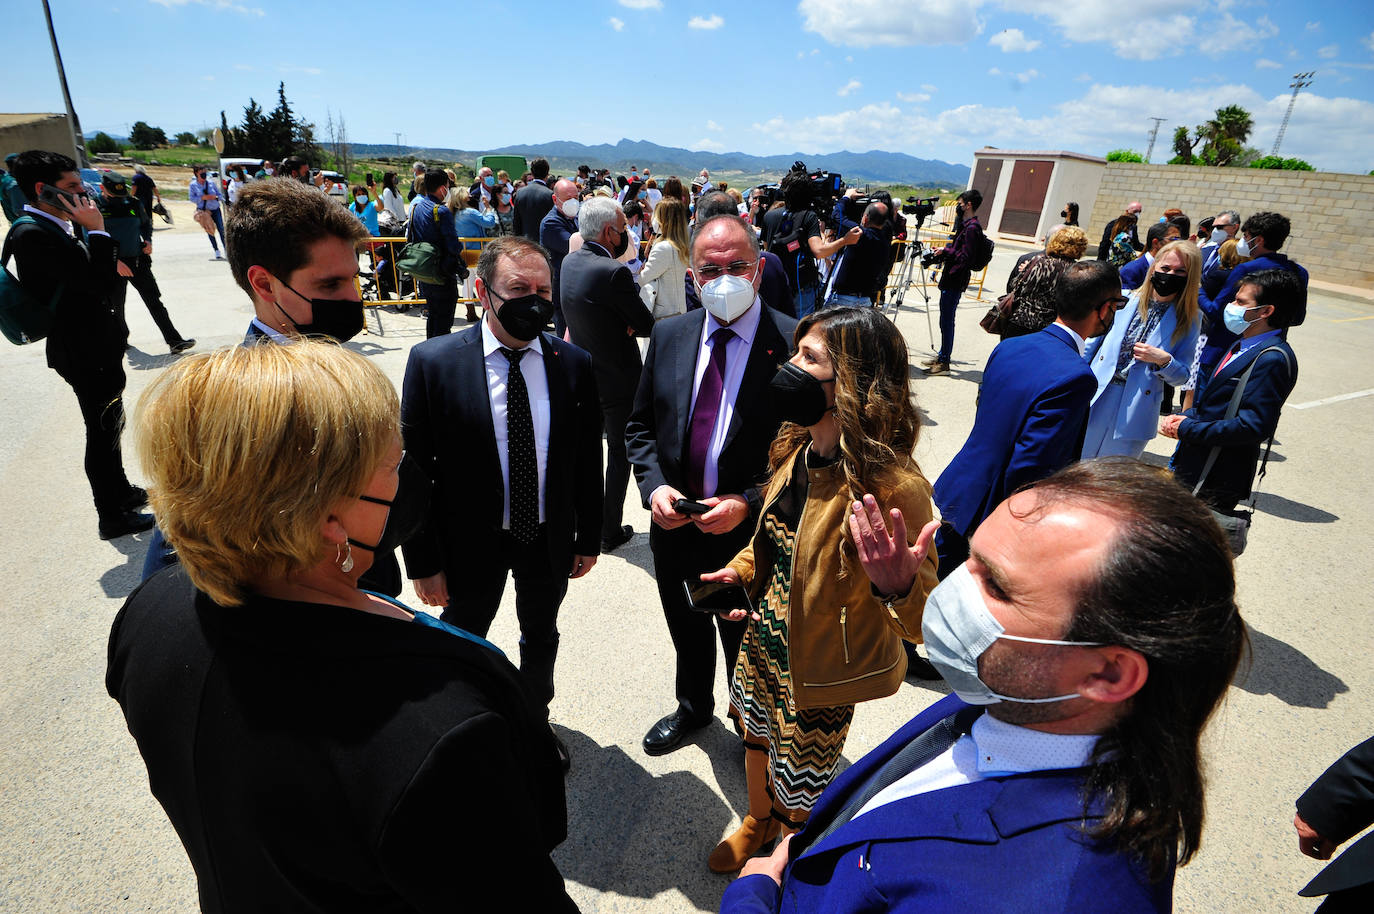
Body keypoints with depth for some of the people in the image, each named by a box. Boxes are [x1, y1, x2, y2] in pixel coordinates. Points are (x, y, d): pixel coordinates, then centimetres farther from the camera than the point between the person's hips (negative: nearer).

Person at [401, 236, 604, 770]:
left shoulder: (573, 364, -8)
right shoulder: (433, 362, -16)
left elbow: (588, 461, -1)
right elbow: (414, 469, -12)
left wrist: (589, 538, 3)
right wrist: (423, 562, -11)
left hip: (550, 540, 3)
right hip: (471, 542, -2)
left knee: (541, 636, 25)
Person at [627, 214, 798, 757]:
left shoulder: (794, 344, -17)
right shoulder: (669, 336, -2)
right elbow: (640, 426, 5)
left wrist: (749, 503, -23)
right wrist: (654, 486, -11)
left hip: (751, 533, -4)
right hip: (676, 527, 4)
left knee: (747, 647, 20)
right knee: (687, 634, 28)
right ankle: (693, 707, 58)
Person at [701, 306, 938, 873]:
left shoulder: (892, 489, -32)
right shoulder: (795, 445, -8)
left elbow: (926, 626, -29)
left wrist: (897, 585, -49)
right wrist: (742, 569, -1)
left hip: (821, 667, -6)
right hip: (764, 635, 7)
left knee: (800, 782, 19)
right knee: (755, 733, 29)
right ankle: (759, 819, 61)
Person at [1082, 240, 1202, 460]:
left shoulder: (1189, 319, 0)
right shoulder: (1126, 300, 1)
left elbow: (1183, 376, 3)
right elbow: (1092, 344, 7)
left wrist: (1164, 360, -17)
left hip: (1135, 412, -1)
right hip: (1097, 399, 1)